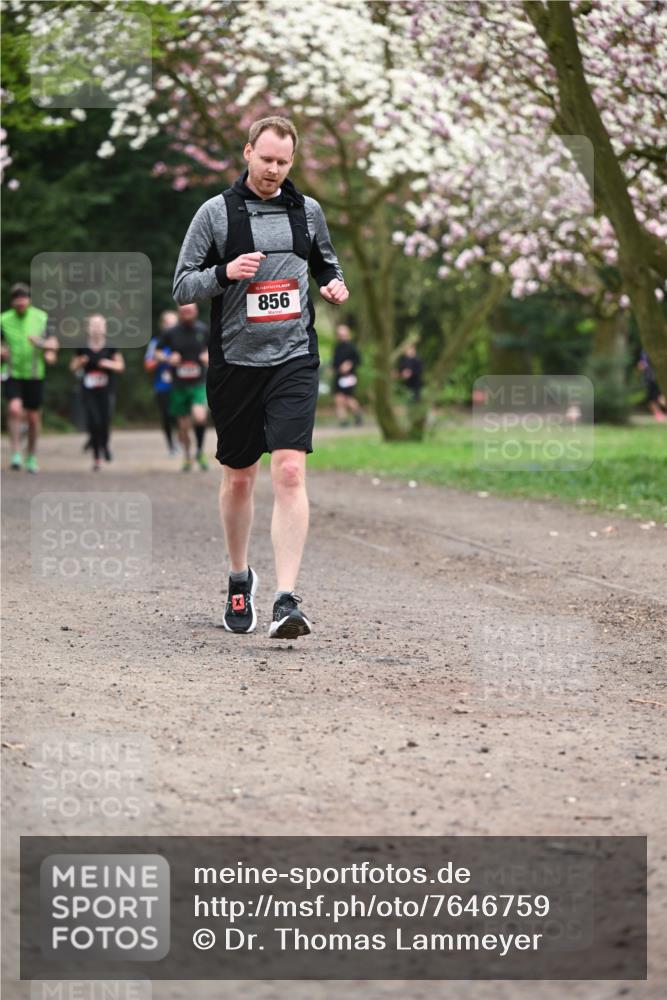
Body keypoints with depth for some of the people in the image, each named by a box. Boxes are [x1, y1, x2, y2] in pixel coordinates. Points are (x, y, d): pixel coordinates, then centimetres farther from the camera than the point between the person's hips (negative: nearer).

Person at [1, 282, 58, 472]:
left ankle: (31, 458, 25)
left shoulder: (41, 318, -1)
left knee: (33, 418, 7)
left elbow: (53, 343, 3)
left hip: (34, 375, 1)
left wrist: (42, 343, -19)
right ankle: (15, 454, -15)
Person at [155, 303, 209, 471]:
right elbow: (157, 352, 8)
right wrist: (168, 358, -12)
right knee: (184, 426, 7)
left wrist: (208, 356, -1)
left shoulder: (202, 330, 2)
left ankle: (200, 452, -3)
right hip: (179, 386, 1)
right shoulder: (171, 333, -3)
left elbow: (209, 347, 20)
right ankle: (187, 458, 30)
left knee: (200, 416, -25)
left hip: (199, 384, -1)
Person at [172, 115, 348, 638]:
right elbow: (183, 286, 0)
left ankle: (286, 601, -18)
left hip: (294, 360, 0)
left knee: (290, 472, -14)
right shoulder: (216, 213, 0)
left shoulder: (307, 210, 8)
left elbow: (327, 263, 25)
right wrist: (225, 272, -18)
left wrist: (335, 286, 3)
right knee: (239, 477, 11)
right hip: (235, 361, 0)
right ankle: (240, 579, 35)